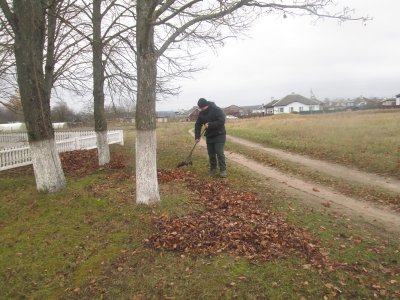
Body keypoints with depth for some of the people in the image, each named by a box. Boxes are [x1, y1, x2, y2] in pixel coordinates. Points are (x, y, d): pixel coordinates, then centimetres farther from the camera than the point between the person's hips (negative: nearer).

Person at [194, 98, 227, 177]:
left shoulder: (217, 110, -15)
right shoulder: (201, 113, 2)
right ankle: (213, 169, 20)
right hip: (209, 136, 6)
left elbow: (221, 121, -24)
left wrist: (210, 125, -27)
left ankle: (223, 170, -3)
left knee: (220, 153, -10)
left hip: (219, 135, -5)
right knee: (211, 154, 9)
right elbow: (197, 125, 3)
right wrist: (197, 136, -7)